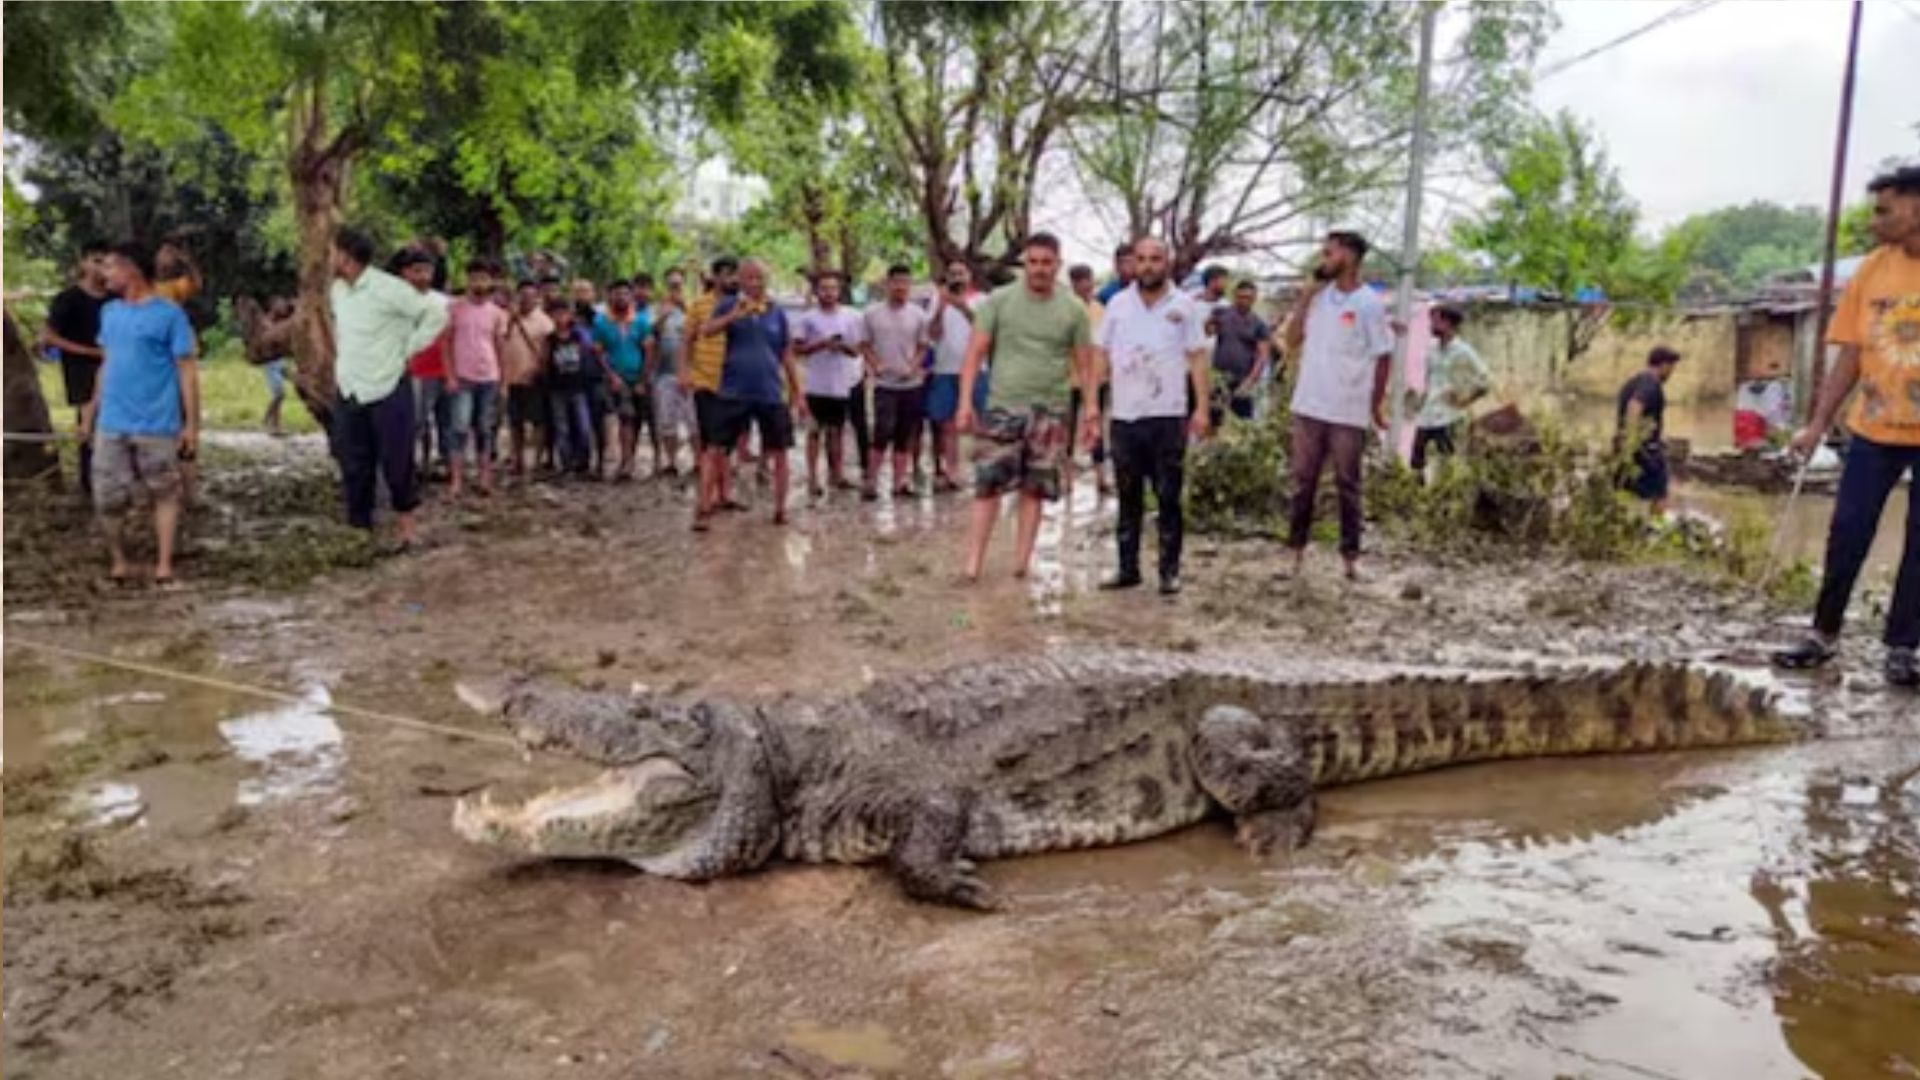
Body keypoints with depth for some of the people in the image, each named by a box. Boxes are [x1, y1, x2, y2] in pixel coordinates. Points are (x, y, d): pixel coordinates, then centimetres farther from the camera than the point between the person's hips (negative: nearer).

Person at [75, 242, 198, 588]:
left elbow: (186, 370, -7)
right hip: (111, 424, 5)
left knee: (165, 494, 6)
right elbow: (106, 365, 18)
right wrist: (92, 410, 16)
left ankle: (164, 566, 12)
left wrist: (192, 423, -10)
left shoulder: (169, 314, -7)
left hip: (157, 426, -5)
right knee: (106, 498, 6)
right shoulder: (109, 312, 11)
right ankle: (118, 561, 22)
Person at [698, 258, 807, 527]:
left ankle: (780, 509, 20)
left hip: (770, 394, 2)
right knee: (717, 449, -1)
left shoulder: (777, 312, 6)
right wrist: (733, 317, -30)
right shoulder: (729, 306, 2)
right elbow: (705, 331, -14)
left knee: (779, 452, 7)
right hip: (734, 393, -2)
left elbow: (787, 355, 10)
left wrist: (798, 393, 9)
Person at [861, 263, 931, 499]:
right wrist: (875, 365, -11)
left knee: (904, 436, 7)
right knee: (884, 432, -12)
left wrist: (914, 366, -10)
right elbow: (864, 345, 5)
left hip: (911, 383, 2)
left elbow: (923, 346, 7)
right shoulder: (872, 313, 0)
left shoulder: (918, 314, 4)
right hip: (884, 383, -2)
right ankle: (871, 481, -3)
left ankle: (900, 482, 14)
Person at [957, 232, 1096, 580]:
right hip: (1002, 407, -1)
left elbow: (1084, 362, 7)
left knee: (1035, 488, 5)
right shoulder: (998, 301, 1)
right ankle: (973, 564, -1)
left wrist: (1091, 406, -2)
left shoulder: (1073, 309, 5)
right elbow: (976, 353, 0)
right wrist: (966, 400, -9)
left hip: (1051, 411, 2)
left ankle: (1021, 562, 13)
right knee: (988, 485, -4)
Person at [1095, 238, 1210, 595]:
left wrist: (1202, 408, -8)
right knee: (1128, 497, 9)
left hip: (1168, 417, -2)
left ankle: (1169, 571, 10)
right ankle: (1127, 568, 16)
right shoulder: (1118, 304, 7)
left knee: (1168, 498, 3)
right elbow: (1101, 355, 8)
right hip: (1124, 417, 2)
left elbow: (1197, 358, 0)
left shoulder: (1184, 305, 2)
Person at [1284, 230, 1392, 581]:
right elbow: (1292, 341, 5)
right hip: (1309, 406, 4)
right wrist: (1305, 298, -3)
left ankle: (1351, 553, 14)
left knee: (1348, 484, 5)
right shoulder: (1317, 297, 6)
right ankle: (1297, 547, 18)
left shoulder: (1369, 304, -8)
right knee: (1303, 480, 9)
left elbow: (1383, 357, -4)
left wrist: (1376, 405, -3)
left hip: (1349, 412, -4)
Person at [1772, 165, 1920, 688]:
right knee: (1846, 534, 6)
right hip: (1873, 430, 3)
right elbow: (1851, 356, 5)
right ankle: (1824, 634, 18)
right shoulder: (1872, 271, 1)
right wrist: (1818, 423, 2)